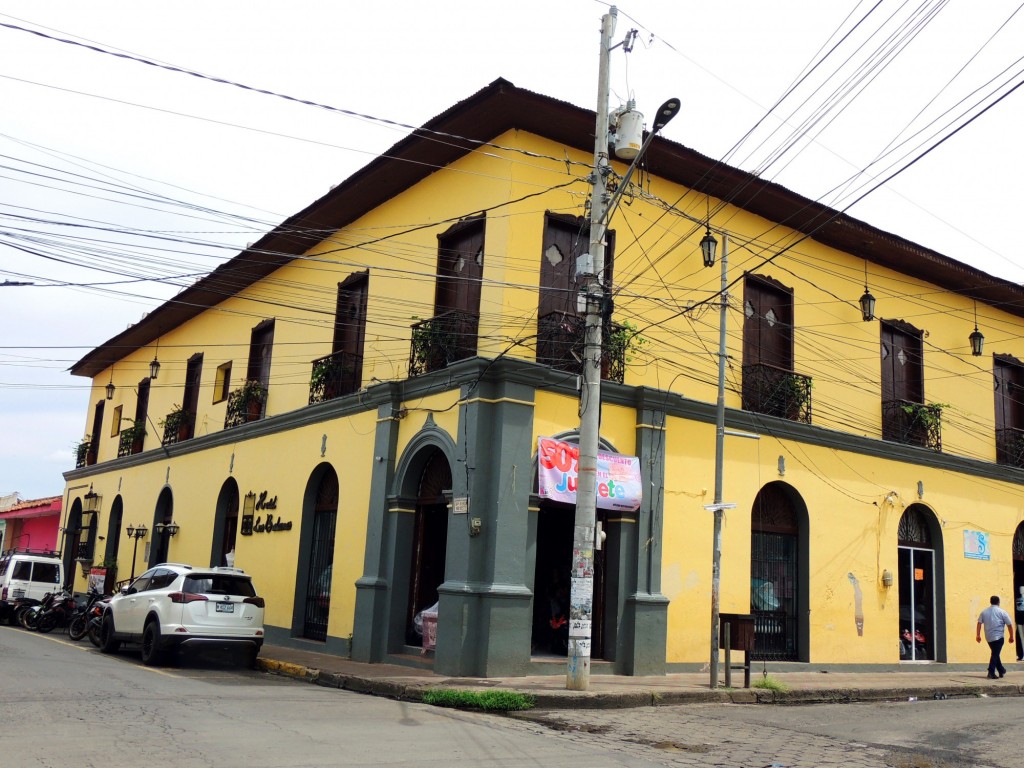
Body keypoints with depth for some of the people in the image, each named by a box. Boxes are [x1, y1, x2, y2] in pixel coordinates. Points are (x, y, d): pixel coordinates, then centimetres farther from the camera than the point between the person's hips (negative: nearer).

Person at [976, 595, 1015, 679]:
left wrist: (978, 635, 7)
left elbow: (979, 623, 4)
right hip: (998, 637, -5)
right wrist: (1011, 636, 6)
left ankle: (1001, 670, 29)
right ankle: (991, 672, -15)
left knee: (995, 653, 20)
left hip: (988, 637, 5)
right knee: (995, 654, -6)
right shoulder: (1002, 612, -3)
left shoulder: (984, 612, 9)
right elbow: (1009, 625, -3)